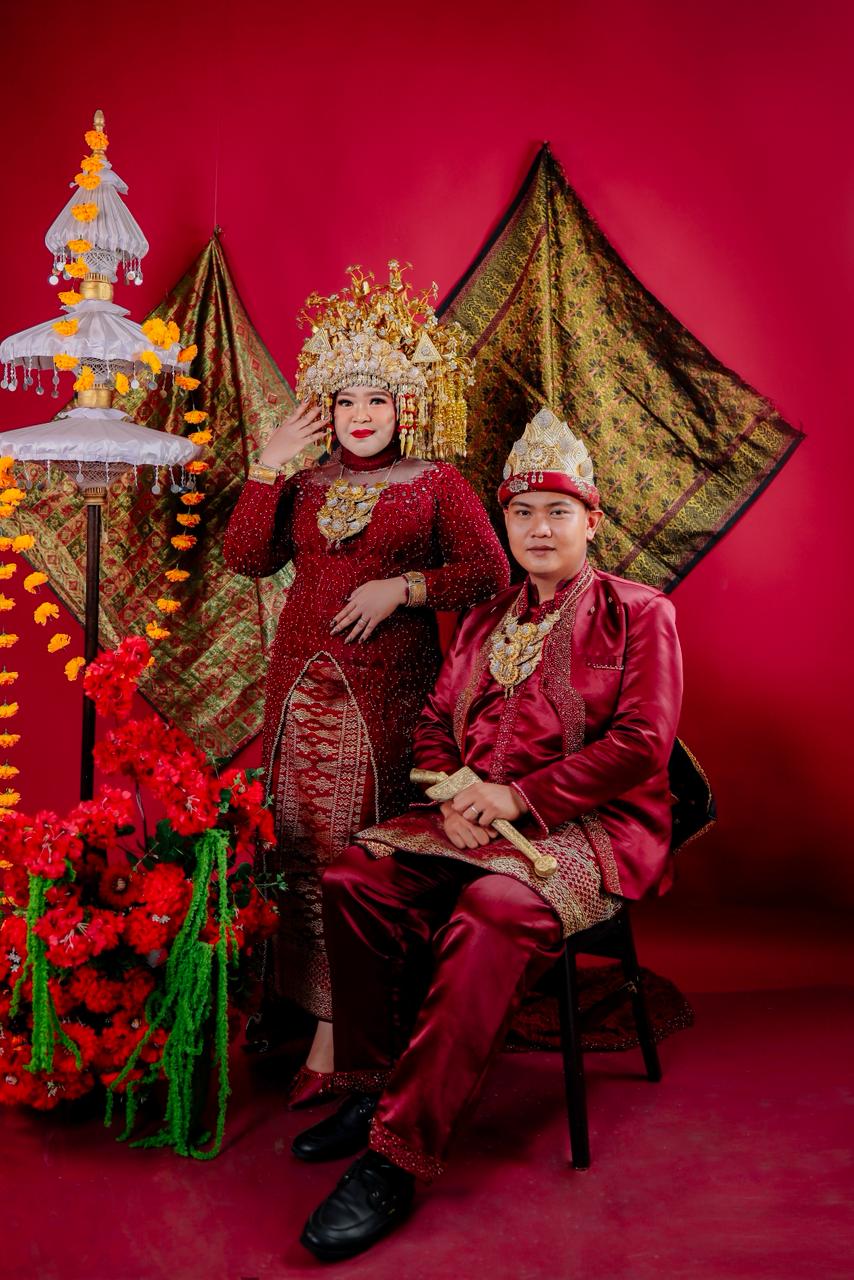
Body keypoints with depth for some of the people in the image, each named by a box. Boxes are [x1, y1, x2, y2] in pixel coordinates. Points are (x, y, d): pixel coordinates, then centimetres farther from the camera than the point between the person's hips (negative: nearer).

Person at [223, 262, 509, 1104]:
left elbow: (489, 572, -3)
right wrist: (267, 468, -2)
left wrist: (400, 587, -13)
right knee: (302, 838, 3)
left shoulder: (435, 485, 5)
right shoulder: (305, 483, 15)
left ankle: (337, 1031, 2)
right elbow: (246, 558, 3)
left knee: (365, 841, -5)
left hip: (387, 684, -4)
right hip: (303, 680, 4)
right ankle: (320, 1011, 16)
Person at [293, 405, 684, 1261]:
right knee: (355, 874, -17)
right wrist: (455, 796, -5)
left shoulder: (637, 614, 2)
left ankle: (398, 1157, -27)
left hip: (591, 828, -6)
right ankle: (375, 1087, -1)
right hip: (475, 819, 6)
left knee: (491, 912, -35)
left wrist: (519, 796, -16)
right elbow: (434, 725, 18)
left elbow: (642, 743, -9)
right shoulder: (484, 624, 20)